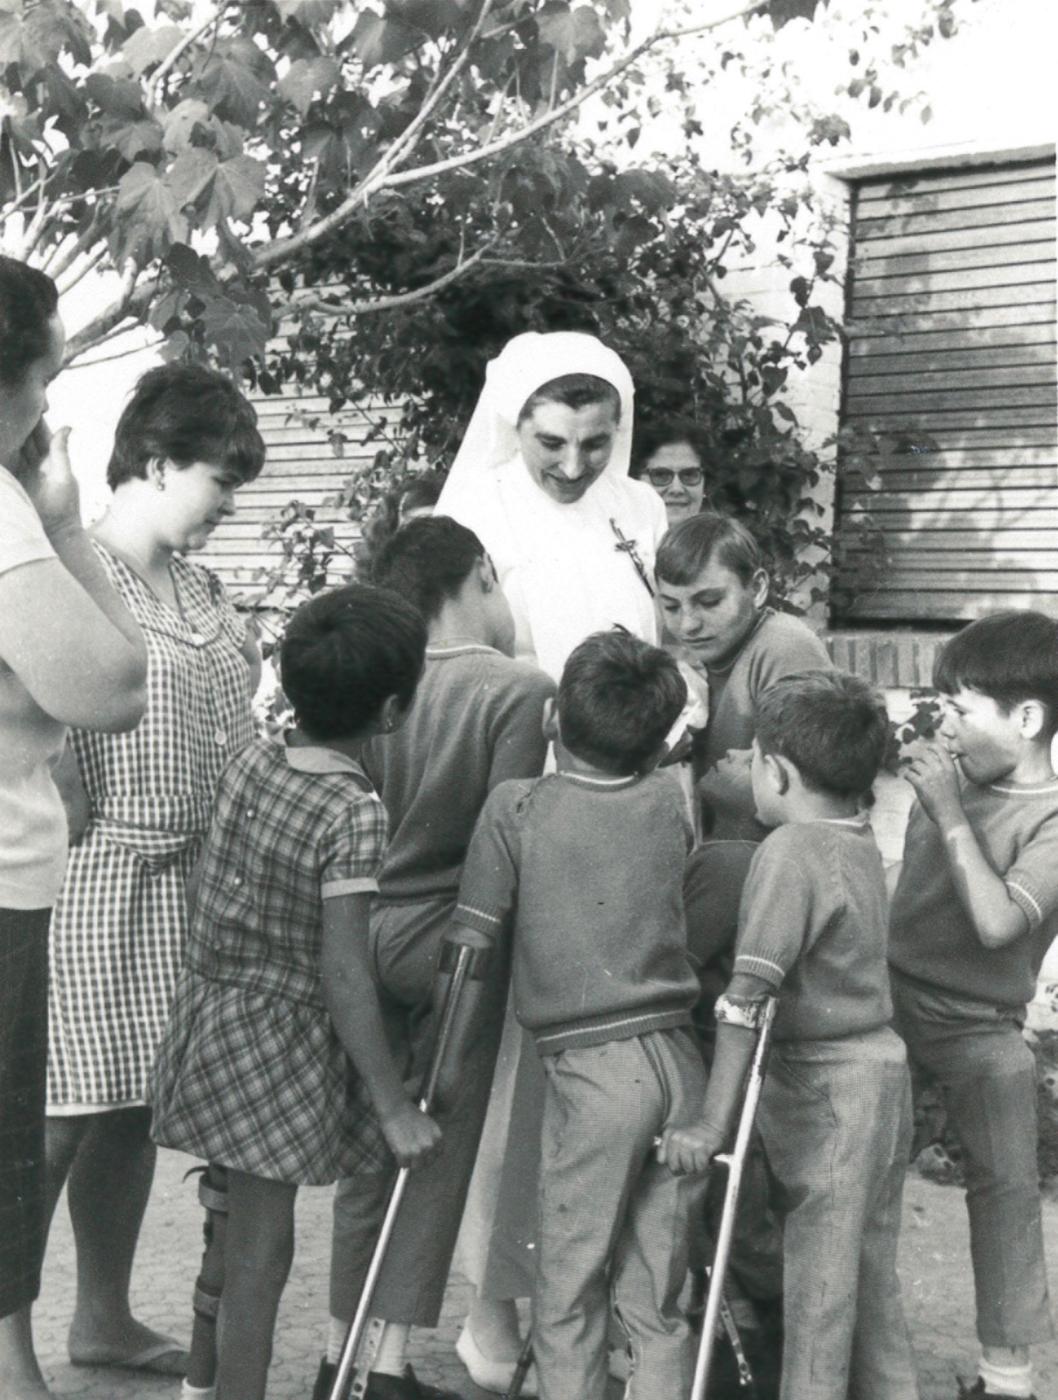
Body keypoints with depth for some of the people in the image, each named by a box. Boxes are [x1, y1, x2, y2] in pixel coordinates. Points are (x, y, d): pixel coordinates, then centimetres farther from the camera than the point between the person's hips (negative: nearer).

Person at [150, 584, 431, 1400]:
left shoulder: (252, 760, 0)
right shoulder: (356, 814, -20)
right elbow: (344, 978, -21)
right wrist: (396, 1108, -16)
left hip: (211, 1011, 7)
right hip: (282, 1038, -7)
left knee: (250, 1237, 17)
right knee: (261, 1247, 4)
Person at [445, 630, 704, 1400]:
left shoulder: (517, 807, -4)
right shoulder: (671, 802, 7)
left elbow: (471, 947, -4)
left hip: (591, 1068, -4)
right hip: (677, 1060, 4)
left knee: (568, 1294, 8)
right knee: (657, 1296, 13)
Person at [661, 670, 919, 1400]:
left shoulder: (788, 850, -19)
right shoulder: (861, 841, 5)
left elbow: (748, 998, -23)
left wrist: (713, 1122, -22)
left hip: (827, 1086, -8)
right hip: (883, 1069, 8)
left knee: (819, 1288, 1)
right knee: (871, 1272, 20)